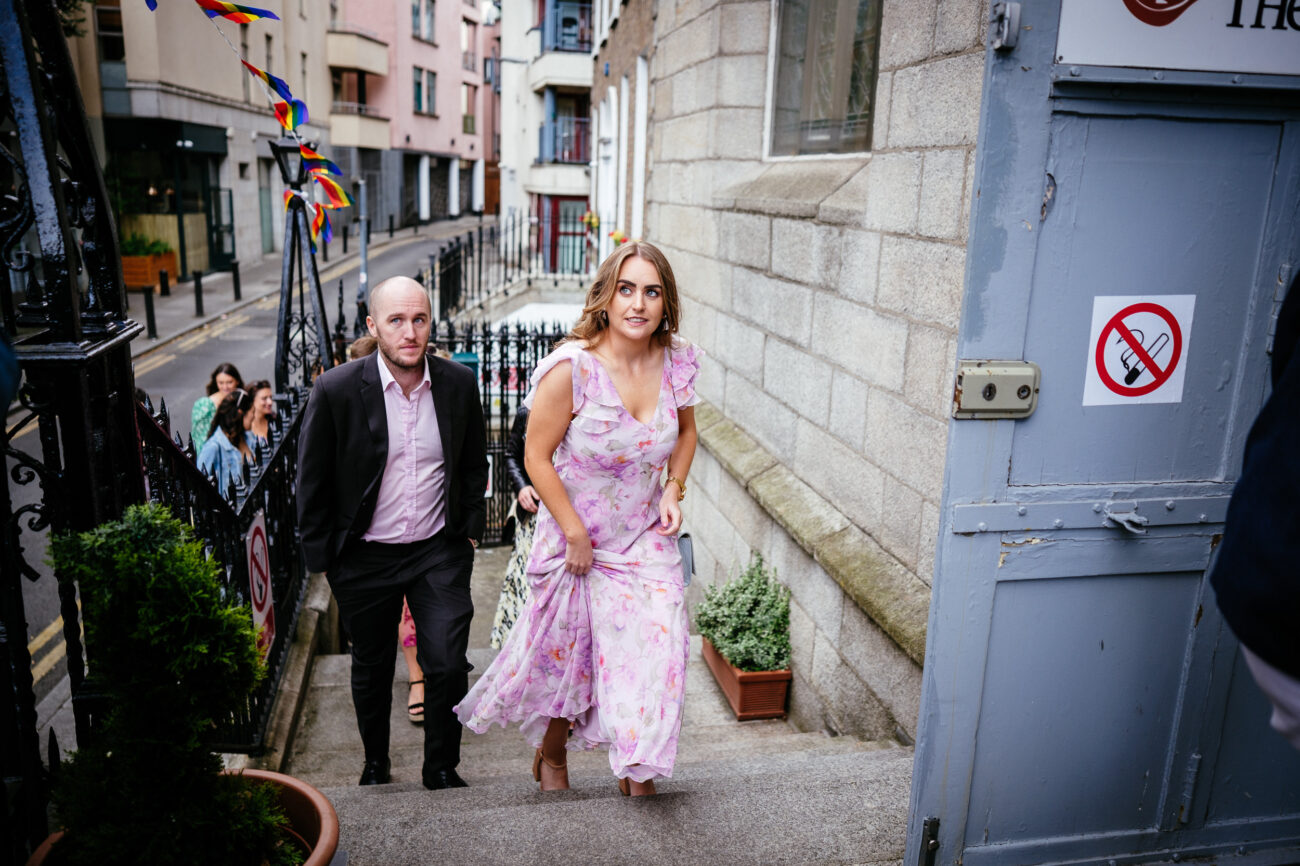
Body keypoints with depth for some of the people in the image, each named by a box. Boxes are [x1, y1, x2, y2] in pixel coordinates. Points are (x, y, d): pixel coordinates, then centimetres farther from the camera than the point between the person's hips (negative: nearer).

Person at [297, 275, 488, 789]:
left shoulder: (459, 383, -6)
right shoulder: (335, 390, -15)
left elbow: (474, 466, 10)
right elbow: (311, 483, -5)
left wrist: (470, 530, 7)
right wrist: (323, 558, -2)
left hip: (439, 552, 1)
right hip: (365, 557, -1)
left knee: (448, 665, -4)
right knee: (371, 668, 17)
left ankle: (442, 767, 22)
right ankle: (375, 762, 43)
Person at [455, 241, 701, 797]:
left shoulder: (675, 363, -8)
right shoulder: (572, 367, -23)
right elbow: (537, 457, -16)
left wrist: (674, 489, -1)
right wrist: (576, 534, -14)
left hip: (647, 542, 3)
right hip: (575, 540, -3)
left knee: (654, 649, -1)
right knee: (566, 654, 15)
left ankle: (636, 769, 26)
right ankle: (550, 758, 45)